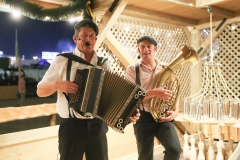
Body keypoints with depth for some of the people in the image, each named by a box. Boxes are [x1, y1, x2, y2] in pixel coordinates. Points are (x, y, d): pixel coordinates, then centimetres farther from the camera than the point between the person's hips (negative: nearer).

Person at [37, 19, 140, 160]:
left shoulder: (104, 65, 6)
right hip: (71, 125, -2)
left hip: (98, 125, 3)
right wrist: (57, 85, -19)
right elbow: (40, 91, 1)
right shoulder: (62, 61, -2)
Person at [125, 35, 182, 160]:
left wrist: (176, 111, -5)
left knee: (175, 150, -15)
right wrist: (154, 93, -23)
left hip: (164, 116, 2)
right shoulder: (132, 69, -2)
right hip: (143, 118, -2)